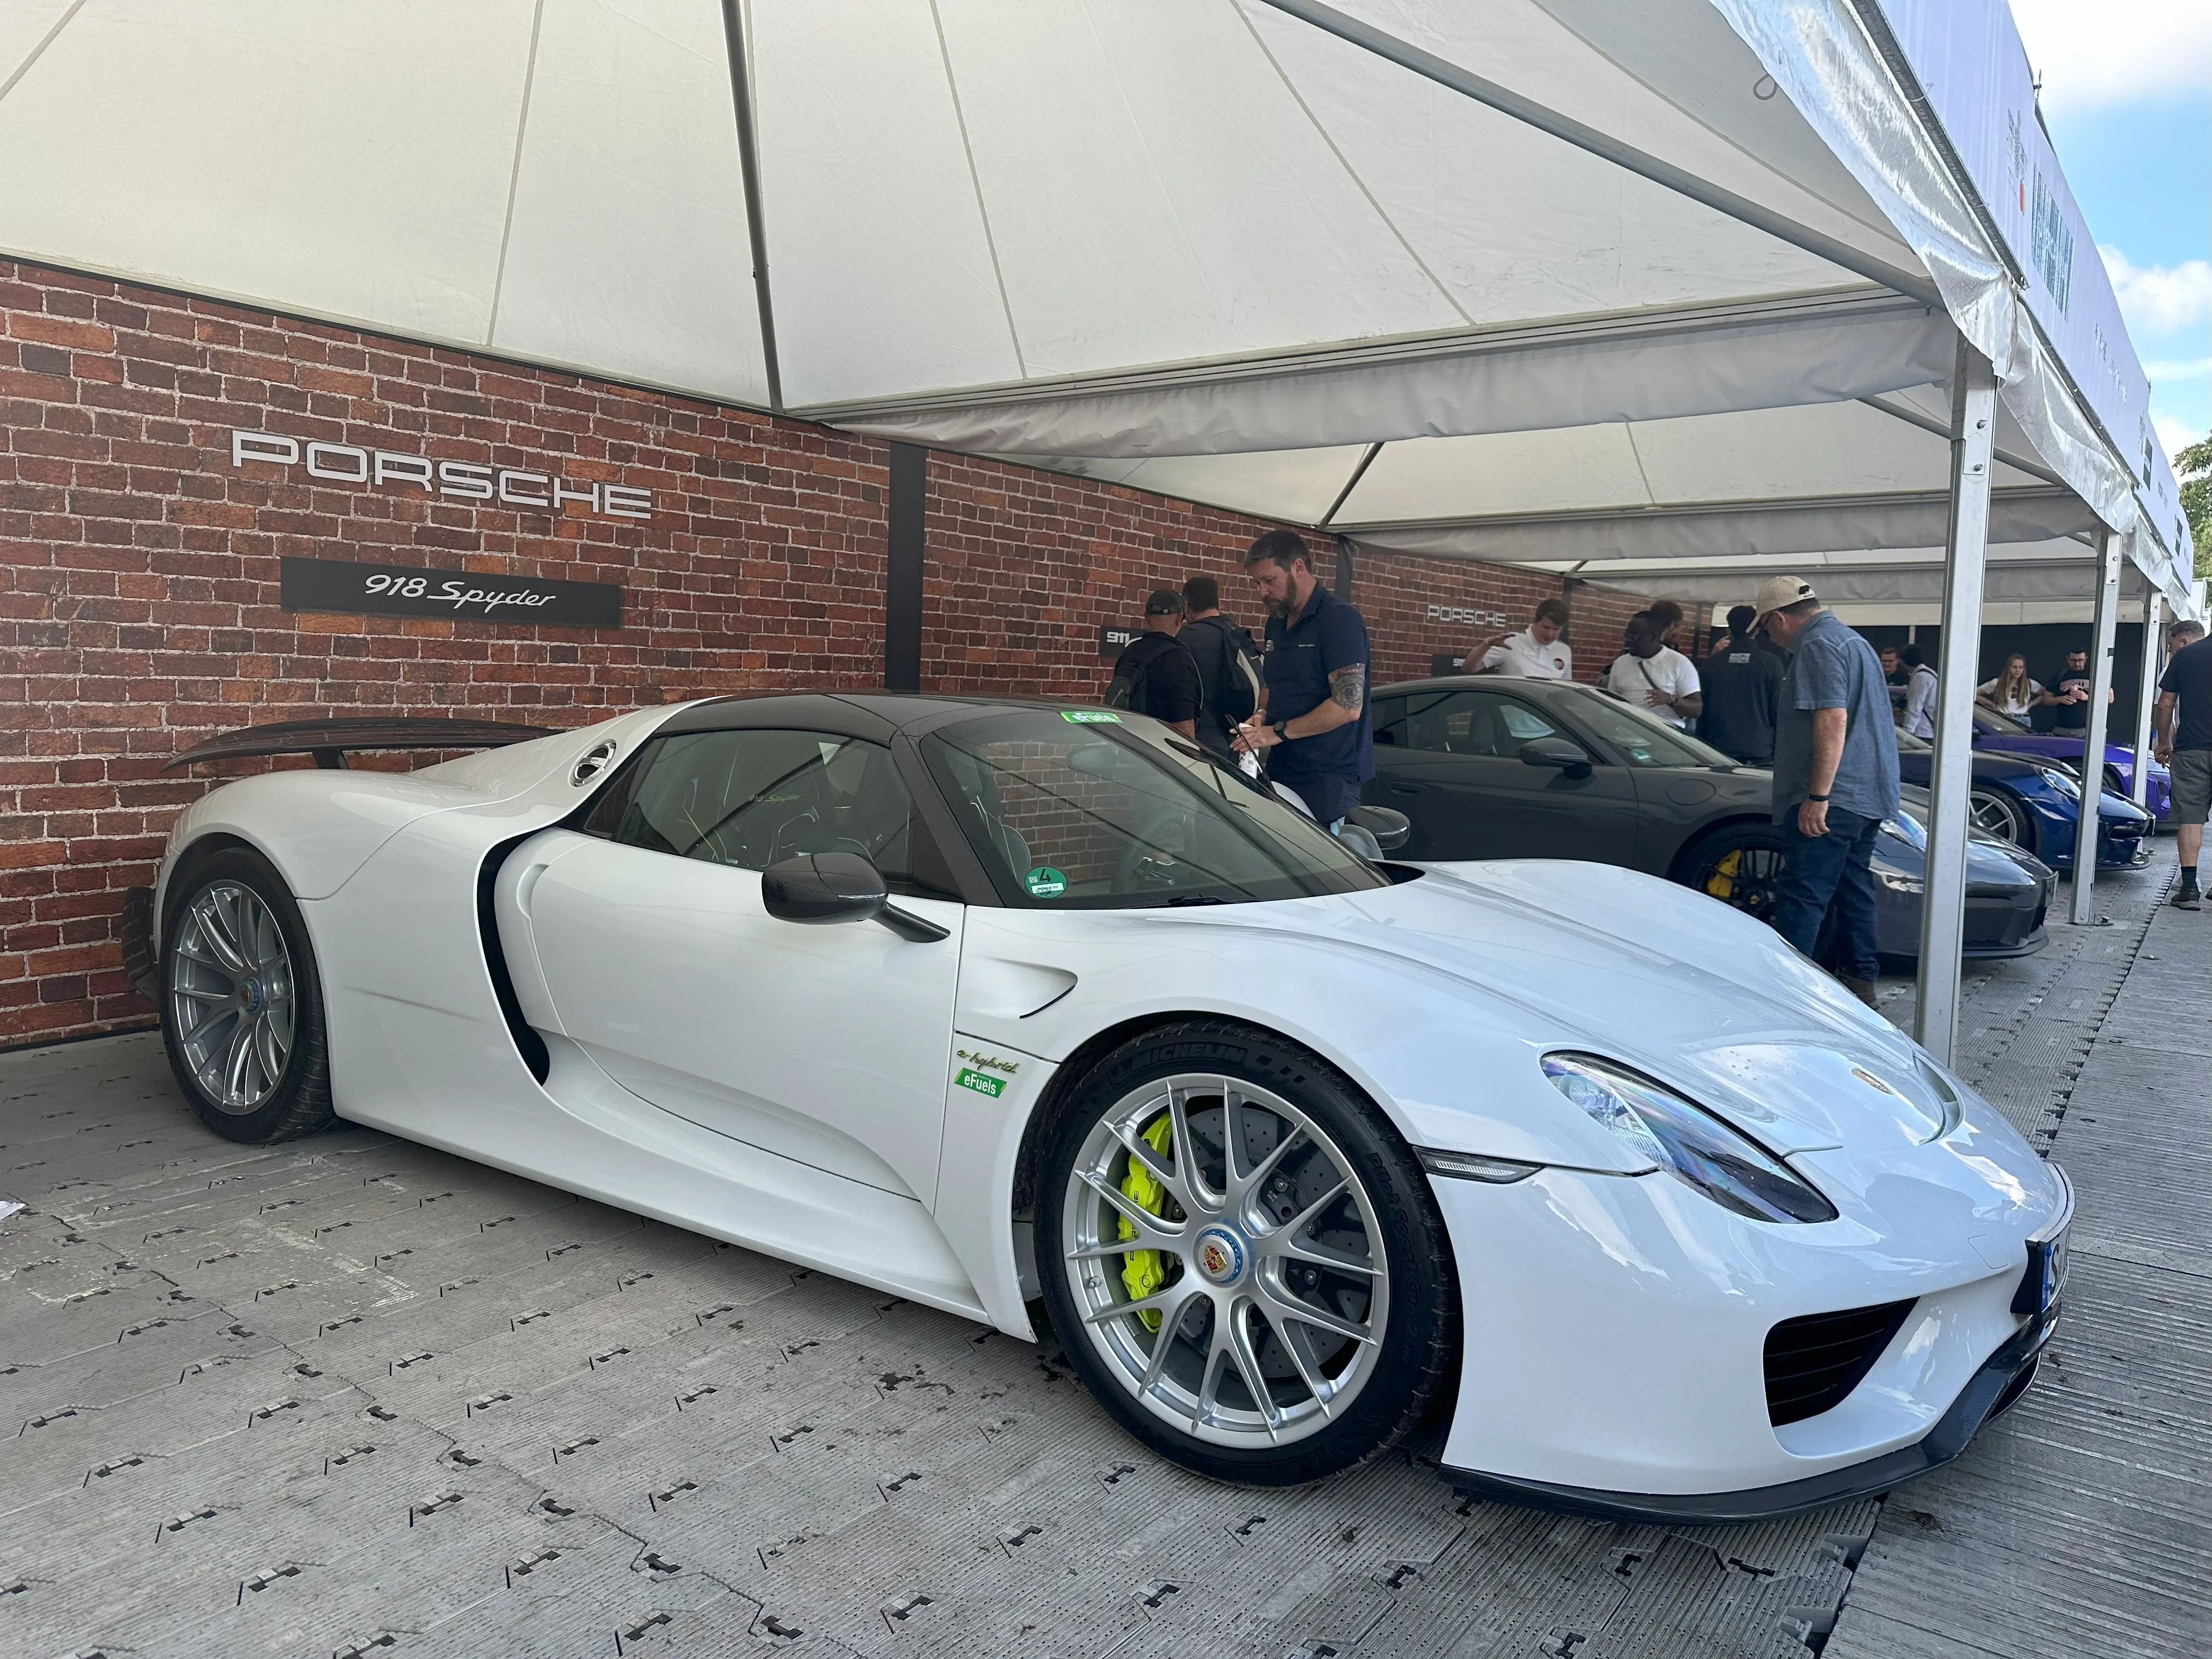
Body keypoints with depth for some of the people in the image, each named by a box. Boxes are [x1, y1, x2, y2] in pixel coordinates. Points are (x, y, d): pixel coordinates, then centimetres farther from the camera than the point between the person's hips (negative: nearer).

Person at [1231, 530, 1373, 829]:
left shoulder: (1339, 618, -11)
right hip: (1282, 771, 7)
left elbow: (1348, 706, -18)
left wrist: (1278, 732, -15)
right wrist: (1262, 715, 6)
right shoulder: (1276, 622, 16)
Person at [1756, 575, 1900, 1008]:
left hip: (1831, 798, -10)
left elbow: (1833, 720, -22)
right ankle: (1861, 983, 22)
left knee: (1801, 898, -11)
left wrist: (1817, 797, -23)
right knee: (1854, 888, 16)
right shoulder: (1854, 640, 21)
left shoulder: (1817, 646, -12)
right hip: (1870, 794, 10)